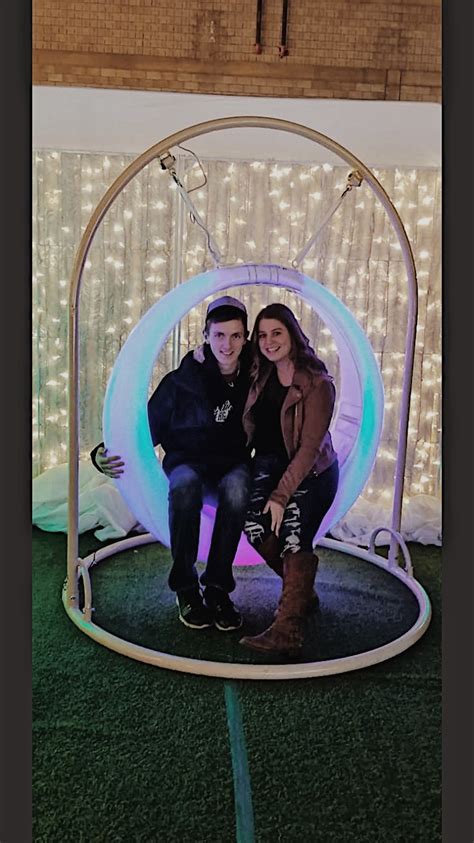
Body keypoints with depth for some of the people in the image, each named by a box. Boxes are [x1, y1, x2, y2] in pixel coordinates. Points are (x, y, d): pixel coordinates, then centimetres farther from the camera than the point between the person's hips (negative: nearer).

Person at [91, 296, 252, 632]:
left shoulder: (254, 377, -3)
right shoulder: (181, 381, -8)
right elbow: (147, 427, -8)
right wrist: (108, 454, -25)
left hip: (233, 467, 1)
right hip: (188, 464, 0)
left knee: (237, 487, -37)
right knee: (185, 484, -38)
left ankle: (217, 586, -20)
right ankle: (186, 588, -20)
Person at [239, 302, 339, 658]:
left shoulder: (317, 384, -15)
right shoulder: (261, 375, 3)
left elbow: (309, 448, -19)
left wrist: (281, 495, -22)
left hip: (312, 472, -5)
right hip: (270, 463, 5)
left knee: (294, 536, -24)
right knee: (255, 526, -17)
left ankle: (287, 631, -24)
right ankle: (302, 591, 6)